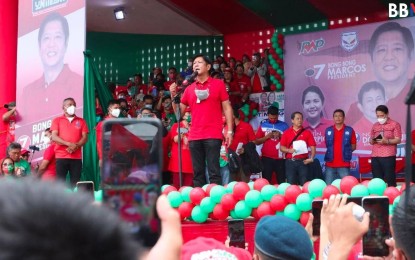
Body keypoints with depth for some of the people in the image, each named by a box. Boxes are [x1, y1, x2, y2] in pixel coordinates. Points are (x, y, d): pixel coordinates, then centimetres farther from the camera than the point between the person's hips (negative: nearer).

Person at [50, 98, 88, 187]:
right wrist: (69, 144, -15)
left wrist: (76, 146, -14)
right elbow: (54, 137, -2)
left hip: (76, 157, 2)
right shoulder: (57, 120, 9)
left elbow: (85, 137, 5)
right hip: (61, 156, -2)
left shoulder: (81, 121, 14)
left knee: (75, 184, -2)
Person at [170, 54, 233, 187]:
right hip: (194, 136, 4)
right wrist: (173, 96, 1)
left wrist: (229, 131, -4)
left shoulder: (218, 84, 5)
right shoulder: (189, 89, 15)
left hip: (213, 136, -4)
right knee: (198, 173, 4)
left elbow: (227, 108, 4)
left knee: (214, 171, -8)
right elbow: (179, 112, 16)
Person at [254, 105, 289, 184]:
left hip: (280, 158, 0)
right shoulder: (263, 125, 7)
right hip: (266, 158, 0)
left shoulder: (284, 125, 5)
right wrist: (267, 136, -10)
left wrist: (280, 136, -11)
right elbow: (257, 142, 5)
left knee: (281, 181, -1)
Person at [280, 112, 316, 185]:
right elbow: (281, 147, 7)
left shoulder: (307, 133, 7)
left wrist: (311, 158, -13)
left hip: (303, 162, 0)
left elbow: (312, 147, 2)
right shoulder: (286, 133, 8)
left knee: (304, 184, -2)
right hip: (290, 162, 0)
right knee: (291, 184, 1)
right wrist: (289, 150, -13)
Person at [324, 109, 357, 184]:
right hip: (330, 164, 2)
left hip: (344, 164, -2)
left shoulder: (349, 130, 3)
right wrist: (331, 152, 8)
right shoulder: (328, 130, 9)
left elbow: (353, 146, 8)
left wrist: (346, 151, -2)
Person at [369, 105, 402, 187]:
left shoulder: (395, 124, 4)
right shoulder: (375, 126, 18)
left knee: (389, 179, -6)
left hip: (388, 156, -4)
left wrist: (387, 141, -20)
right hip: (375, 156, 4)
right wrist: (372, 141, -3)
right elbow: (371, 141, 21)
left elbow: (398, 140, -3)